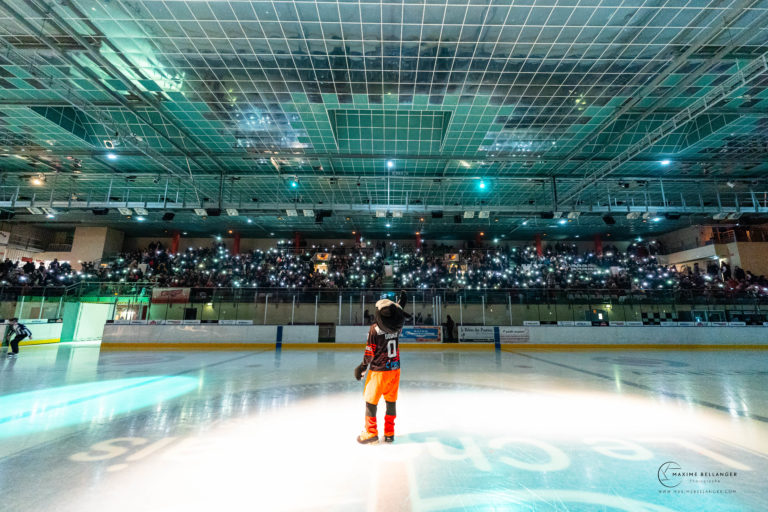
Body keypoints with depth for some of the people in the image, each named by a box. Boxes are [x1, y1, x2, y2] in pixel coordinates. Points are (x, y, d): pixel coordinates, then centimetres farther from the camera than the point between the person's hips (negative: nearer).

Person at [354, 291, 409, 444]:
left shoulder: (375, 329, -18)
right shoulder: (396, 326, -4)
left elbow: (370, 353, -14)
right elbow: (399, 316, 21)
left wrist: (362, 367, -1)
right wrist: (401, 303, 31)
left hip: (379, 371, -5)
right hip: (395, 369, 5)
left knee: (371, 400, 10)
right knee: (391, 400, 14)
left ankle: (371, 432, 20)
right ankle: (389, 433, 24)